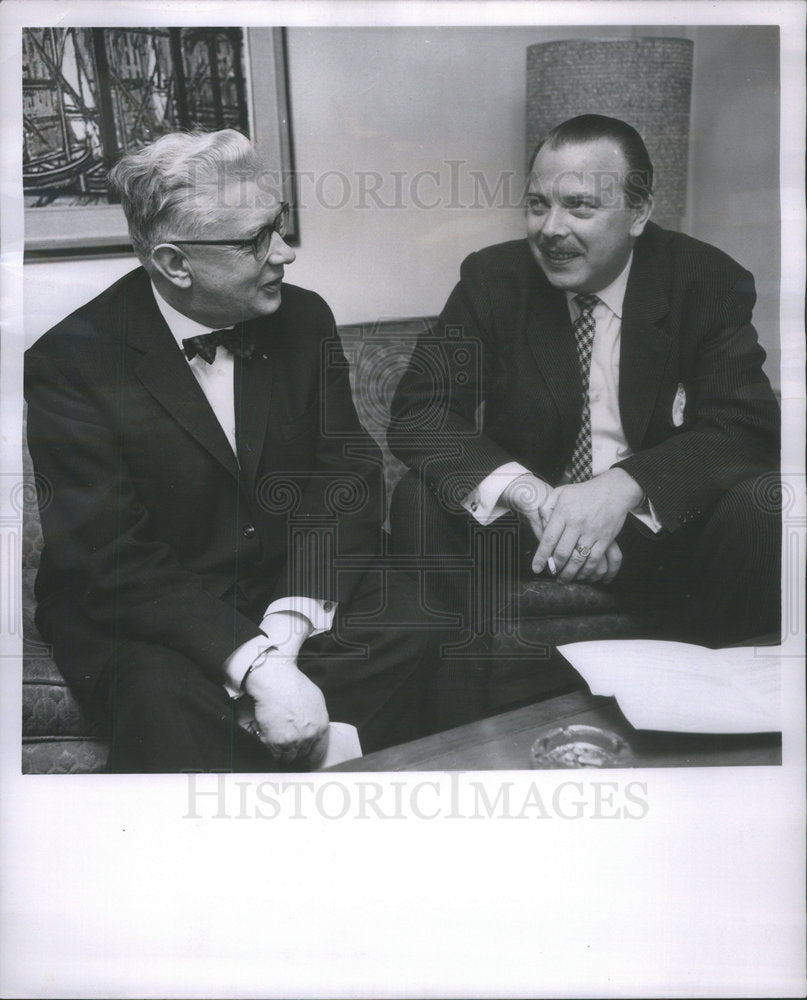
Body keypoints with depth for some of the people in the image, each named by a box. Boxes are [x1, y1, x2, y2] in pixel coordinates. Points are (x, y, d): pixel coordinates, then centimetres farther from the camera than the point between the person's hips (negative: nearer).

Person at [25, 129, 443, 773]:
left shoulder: (304, 320, 0)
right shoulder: (69, 364, -14)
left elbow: (346, 482, -3)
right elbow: (112, 558, -20)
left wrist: (290, 624, -20)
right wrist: (254, 665, -32)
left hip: (291, 591, 4)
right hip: (140, 616, -4)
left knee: (403, 629, -22)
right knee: (171, 698, -34)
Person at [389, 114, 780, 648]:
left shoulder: (709, 281, -4)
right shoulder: (492, 278, -3)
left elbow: (746, 424, -14)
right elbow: (420, 412, -11)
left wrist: (623, 487, -33)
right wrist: (529, 494, -30)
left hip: (662, 532, 0)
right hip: (525, 530, 0)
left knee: (767, 502, -27)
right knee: (421, 499, -24)